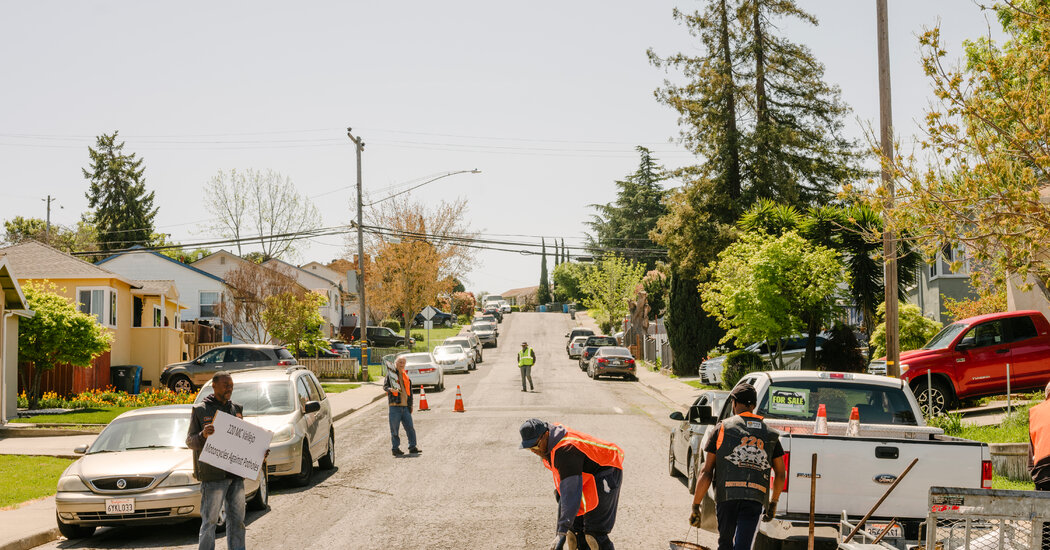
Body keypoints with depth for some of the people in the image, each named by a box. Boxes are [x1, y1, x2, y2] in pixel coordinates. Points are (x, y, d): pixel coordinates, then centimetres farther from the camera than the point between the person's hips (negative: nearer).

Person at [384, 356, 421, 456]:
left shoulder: (406, 376, 18)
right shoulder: (390, 374, 4)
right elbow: (385, 386, -6)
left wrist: (410, 405, 18)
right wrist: (391, 389, -27)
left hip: (405, 407, 5)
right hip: (394, 406, -5)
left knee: (410, 427, 3)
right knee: (394, 429, -2)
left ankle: (412, 446, 10)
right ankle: (395, 448, 5)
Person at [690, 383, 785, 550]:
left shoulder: (723, 428, 6)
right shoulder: (770, 434, 15)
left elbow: (706, 472, 2)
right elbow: (780, 475, 21)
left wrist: (695, 506, 6)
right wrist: (773, 503, 36)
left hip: (726, 497, -1)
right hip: (755, 499, 1)